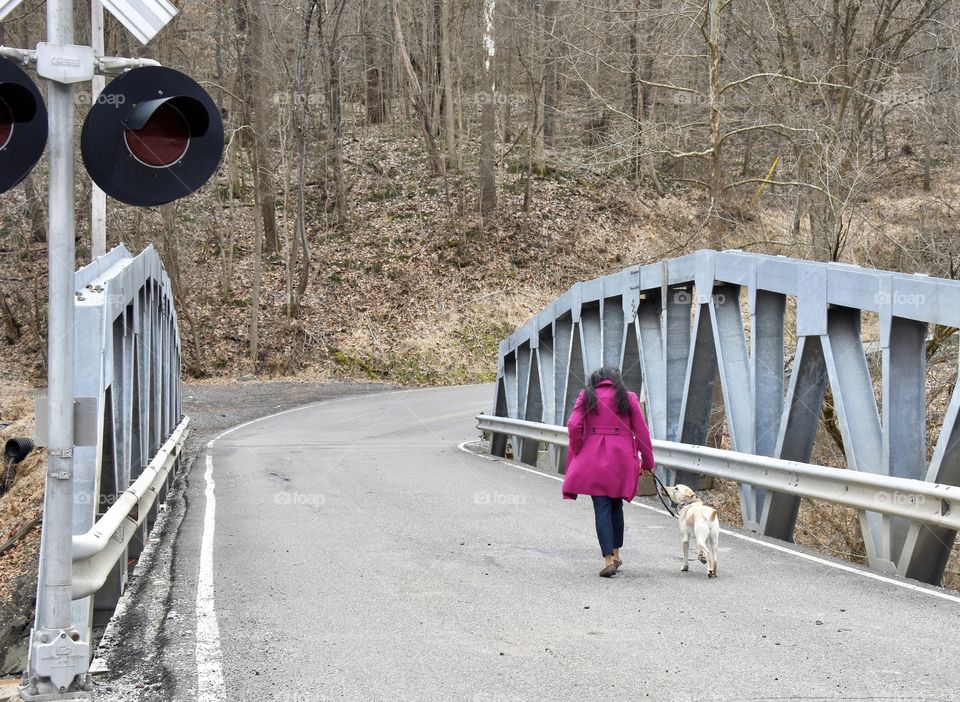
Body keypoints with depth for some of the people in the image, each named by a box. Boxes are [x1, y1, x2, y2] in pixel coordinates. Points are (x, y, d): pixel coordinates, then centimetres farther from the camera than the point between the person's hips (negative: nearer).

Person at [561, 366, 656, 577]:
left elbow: (574, 426, -6)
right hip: (621, 460, 1)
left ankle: (608, 559, -13)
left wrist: (578, 454, 5)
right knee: (616, 506, 18)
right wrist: (647, 461, 12)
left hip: (593, 460, -1)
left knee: (602, 508, -2)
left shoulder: (586, 397, 5)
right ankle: (615, 554, 22)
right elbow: (641, 432, 4)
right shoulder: (628, 398, 5)